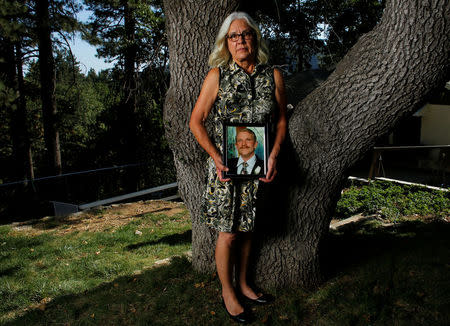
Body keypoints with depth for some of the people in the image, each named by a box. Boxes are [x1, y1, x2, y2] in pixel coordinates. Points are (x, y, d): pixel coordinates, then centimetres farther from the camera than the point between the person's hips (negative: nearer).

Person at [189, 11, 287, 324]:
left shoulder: (273, 76, 4)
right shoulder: (217, 75, -3)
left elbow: (281, 120, 9)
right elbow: (196, 121, -1)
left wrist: (274, 154, -5)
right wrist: (216, 157, -12)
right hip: (226, 167, -2)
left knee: (248, 229, 15)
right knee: (228, 233, 3)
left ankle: (243, 284, 35)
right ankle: (228, 292, 24)